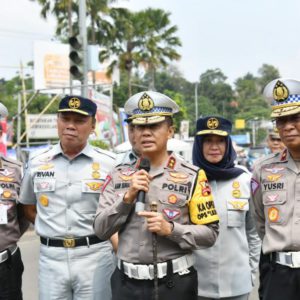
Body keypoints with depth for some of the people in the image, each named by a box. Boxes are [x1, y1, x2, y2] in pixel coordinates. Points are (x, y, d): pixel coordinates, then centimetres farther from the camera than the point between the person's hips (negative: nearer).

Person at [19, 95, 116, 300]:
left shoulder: (109, 164, -5)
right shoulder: (37, 163, 4)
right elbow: (29, 208, 16)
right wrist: (52, 233, 5)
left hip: (95, 256, -2)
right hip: (51, 257, 2)